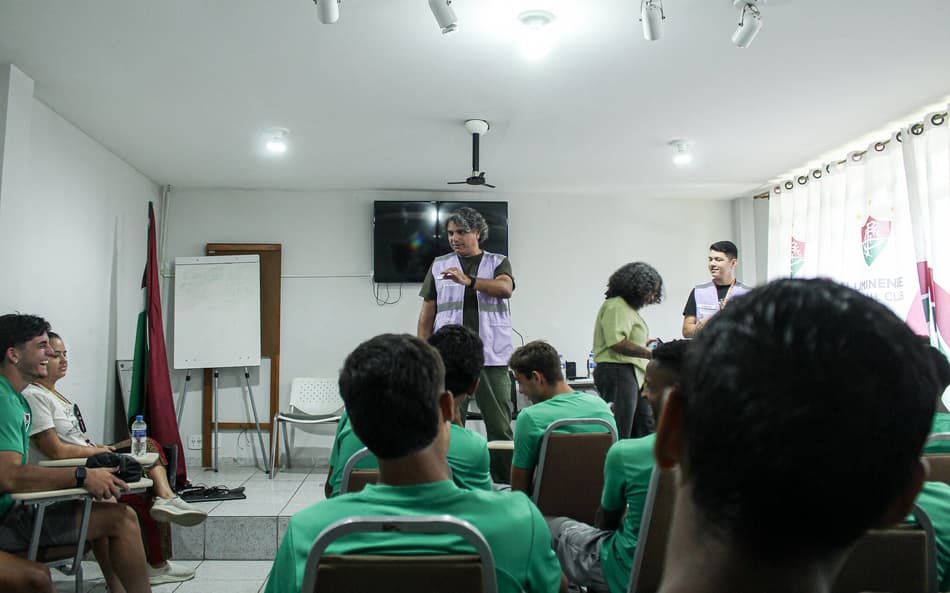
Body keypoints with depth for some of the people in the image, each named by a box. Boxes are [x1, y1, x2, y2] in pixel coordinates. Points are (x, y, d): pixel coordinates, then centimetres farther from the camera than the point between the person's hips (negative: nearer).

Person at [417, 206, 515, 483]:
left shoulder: (498, 262, 10)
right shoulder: (439, 265, 13)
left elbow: (505, 288, -12)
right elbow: (427, 313, 12)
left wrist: (467, 281, -26)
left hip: (492, 358, -1)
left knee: (500, 428, 1)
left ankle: (505, 486, 10)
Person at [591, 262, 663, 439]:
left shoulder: (629, 307, 19)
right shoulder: (616, 306, -12)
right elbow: (616, 343, -24)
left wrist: (644, 343, 13)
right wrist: (650, 354, -20)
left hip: (632, 374, 11)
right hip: (617, 373, -11)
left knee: (646, 429, 10)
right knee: (619, 433, -8)